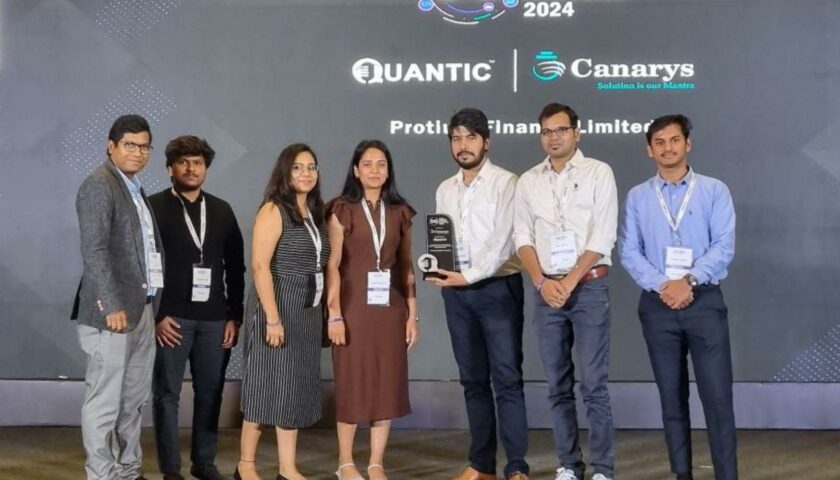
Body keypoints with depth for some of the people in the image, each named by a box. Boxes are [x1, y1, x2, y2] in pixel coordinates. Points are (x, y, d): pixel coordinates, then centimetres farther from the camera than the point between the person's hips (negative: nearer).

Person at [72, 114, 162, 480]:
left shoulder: (135, 189, 17)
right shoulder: (99, 184, -9)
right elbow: (94, 251, -17)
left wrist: (153, 305, 12)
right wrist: (111, 306, -22)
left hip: (142, 308, 9)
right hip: (113, 310, -9)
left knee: (133, 398, 15)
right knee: (105, 399, -2)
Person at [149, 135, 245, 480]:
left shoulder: (222, 210, 12)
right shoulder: (154, 207, 0)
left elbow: (235, 267, 11)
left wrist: (235, 316, 5)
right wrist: (156, 314, -10)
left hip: (215, 318, 4)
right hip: (172, 318, -3)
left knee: (210, 392, 7)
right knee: (167, 393, 2)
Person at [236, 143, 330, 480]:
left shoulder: (315, 214, 12)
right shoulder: (273, 210, -9)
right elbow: (260, 266, -16)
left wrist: (328, 312, 5)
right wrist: (272, 318, -21)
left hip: (308, 314, 7)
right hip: (277, 311, -7)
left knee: (296, 390, 9)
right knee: (267, 386, -1)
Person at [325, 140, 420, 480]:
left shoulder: (400, 212, 9)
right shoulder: (342, 210, -1)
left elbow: (406, 267, 10)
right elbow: (332, 265, -5)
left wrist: (412, 314, 5)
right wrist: (334, 314, -12)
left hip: (390, 308, 3)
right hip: (354, 307, -3)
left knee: (388, 384, 3)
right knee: (352, 383, 2)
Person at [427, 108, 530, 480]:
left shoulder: (505, 183, -4)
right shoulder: (445, 190, 14)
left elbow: (503, 240, -13)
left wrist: (470, 275, -19)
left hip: (498, 287, -5)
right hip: (457, 292, 5)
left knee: (507, 378, -4)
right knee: (473, 379, 10)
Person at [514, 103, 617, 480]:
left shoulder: (598, 172, -1)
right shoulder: (528, 181, 10)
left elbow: (602, 237, -7)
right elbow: (523, 237, 6)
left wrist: (569, 282, -11)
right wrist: (542, 282, -7)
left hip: (589, 286, -4)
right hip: (545, 289, 4)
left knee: (593, 384, -5)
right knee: (558, 385, 8)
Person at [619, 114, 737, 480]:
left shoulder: (714, 191, 4)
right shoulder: (637, 197, 9)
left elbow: (723, 246, -5)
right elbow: (629, 253, 1)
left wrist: (689, 281, -16)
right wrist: (662, 286, -13)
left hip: (704, 301, -2)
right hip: (657, 305, 2)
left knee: (717, 395, -5)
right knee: (671, 396, 8)